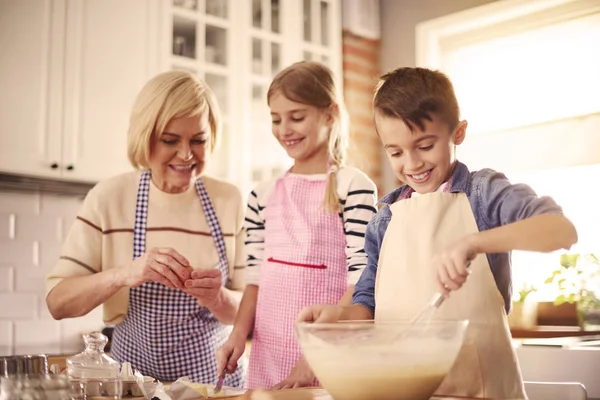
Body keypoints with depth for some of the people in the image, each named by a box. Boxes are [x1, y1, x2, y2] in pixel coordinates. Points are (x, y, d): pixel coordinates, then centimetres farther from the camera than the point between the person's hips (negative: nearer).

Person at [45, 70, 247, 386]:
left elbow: (248, 310, 2)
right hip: (134, 380, -1)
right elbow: (58, 302, -8)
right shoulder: (110, 197, -5)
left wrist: (217, 298, -19)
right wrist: (125, 273, -24)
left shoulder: (231, 202, -1)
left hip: (215, 377, 2)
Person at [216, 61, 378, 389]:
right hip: (267, 354, 4)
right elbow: (256, 278, 11)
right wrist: (239, 333, -4)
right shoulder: (263, 196, 9)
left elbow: (361, 282, -10)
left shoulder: (354, 188, -6)